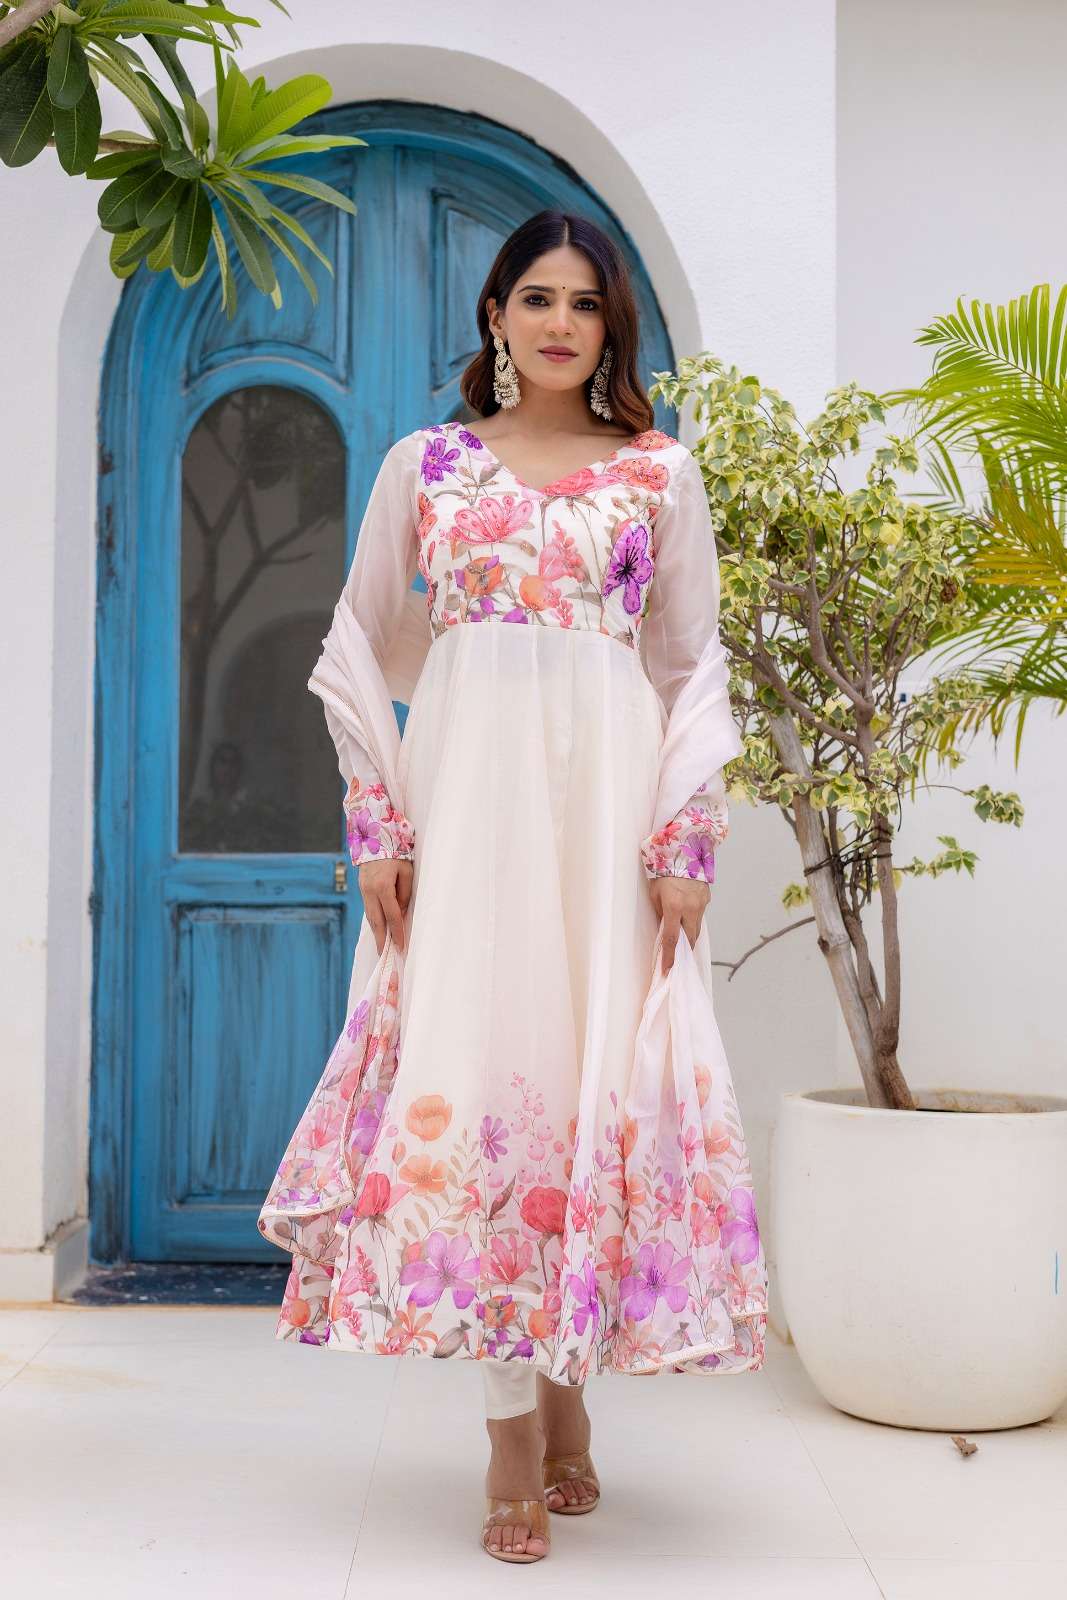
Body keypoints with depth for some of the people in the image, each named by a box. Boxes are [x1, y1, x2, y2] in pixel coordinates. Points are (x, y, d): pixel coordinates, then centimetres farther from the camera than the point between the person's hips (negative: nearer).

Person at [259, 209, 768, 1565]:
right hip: (465, 796, 0)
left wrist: (687, 840, -2)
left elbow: (698, 666, 8)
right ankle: (517, 1432, 2)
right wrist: (379, 823, 1)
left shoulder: (661, 471, 10)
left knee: (601, 1073, -2)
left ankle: (566, 1375, 18)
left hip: (609, 800, 0)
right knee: (470, 1069, -6)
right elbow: (360, 649, 11)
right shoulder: (423, 464, 11)